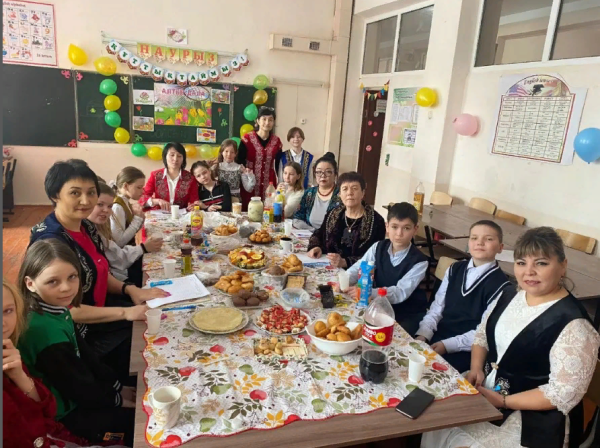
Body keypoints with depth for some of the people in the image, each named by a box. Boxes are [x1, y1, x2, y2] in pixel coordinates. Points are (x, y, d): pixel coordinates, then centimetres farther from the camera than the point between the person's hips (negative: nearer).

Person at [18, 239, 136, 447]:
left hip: (79, 394, 8)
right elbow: (77, 387, -23)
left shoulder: (57, 310, -7)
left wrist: (117, 385, 8)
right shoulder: (46, 330, -34)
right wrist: (116, 399, -8)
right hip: (69, 411, -8)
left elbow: (85, 354, 4)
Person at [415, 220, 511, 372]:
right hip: (436, 336, 5)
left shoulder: (500, 285, -9)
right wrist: (422, 334, -10)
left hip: (465, 350, -5)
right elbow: (437, 307, 5)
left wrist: (447, 345, -20)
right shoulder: (455, 269, 7)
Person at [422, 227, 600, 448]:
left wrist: (502, 402, -18)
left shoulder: (573, 324, -21)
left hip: (534, 419, -6)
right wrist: (476, 369, -6)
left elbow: (565, 393, -21)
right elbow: (482, 335, 12)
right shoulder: (510, 297, 1)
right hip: (486, 390, 7)